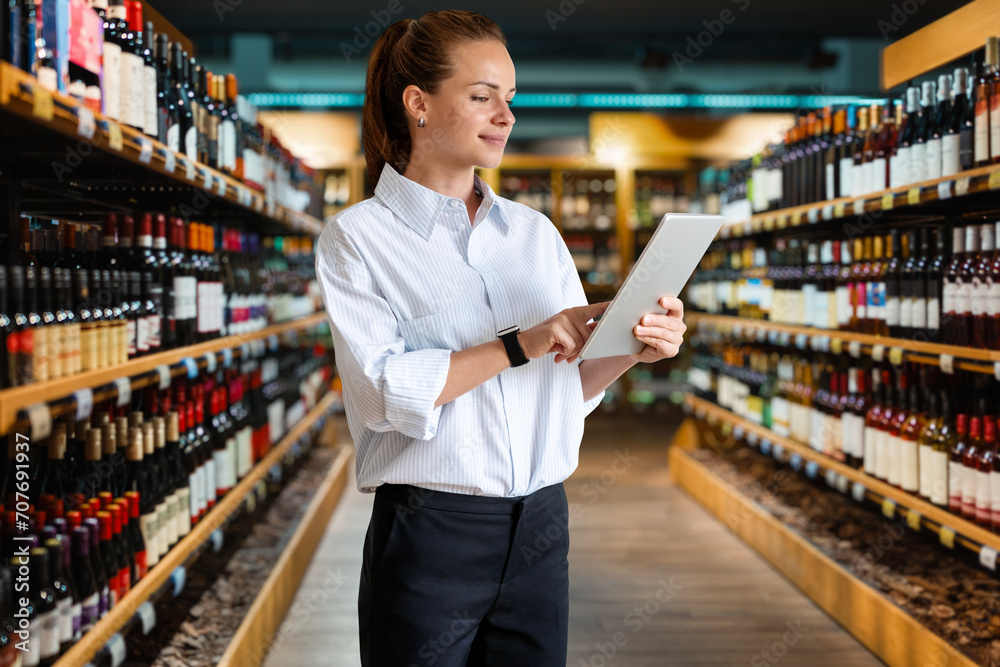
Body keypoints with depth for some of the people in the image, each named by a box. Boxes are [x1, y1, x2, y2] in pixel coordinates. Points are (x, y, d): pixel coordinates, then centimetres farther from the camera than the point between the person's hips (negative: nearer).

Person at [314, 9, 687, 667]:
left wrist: (629, 350, -9)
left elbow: (572, 385, 11)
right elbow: (383, 392, -15)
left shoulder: (537, 233, 11)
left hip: (540, 525, 4)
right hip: (430, 534, -4)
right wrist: (521, 345, -20)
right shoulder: (358, 238, -2)